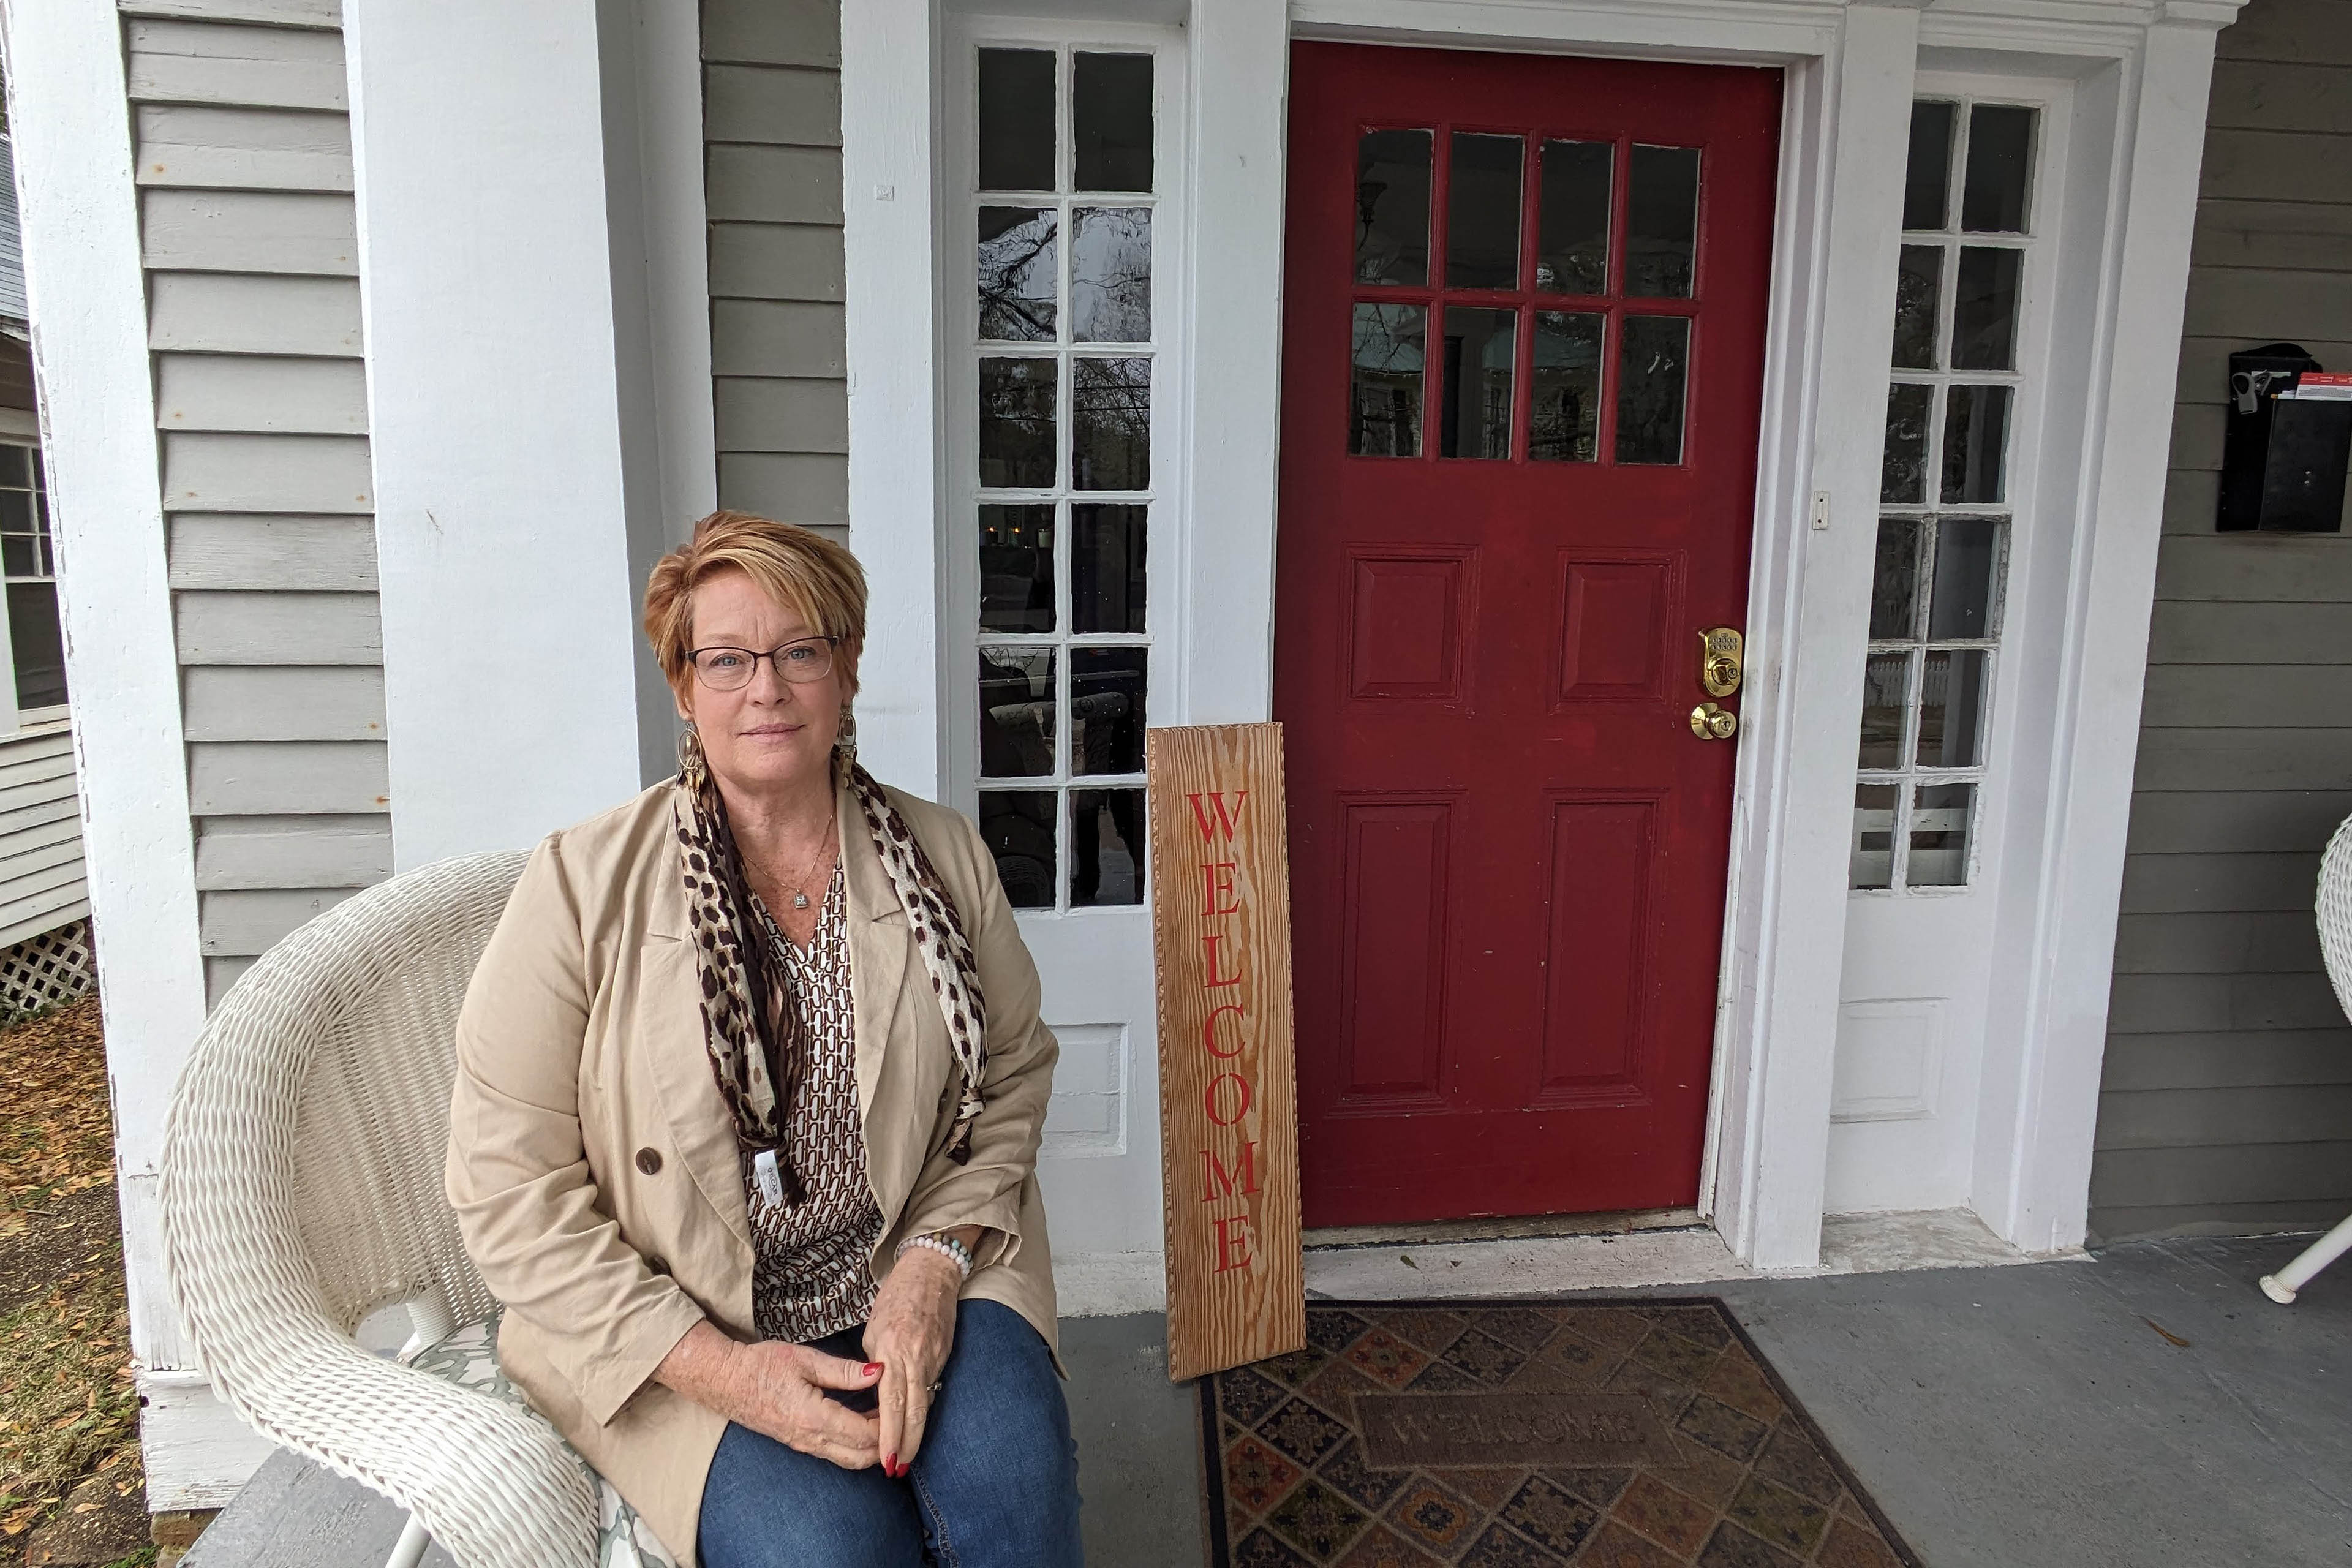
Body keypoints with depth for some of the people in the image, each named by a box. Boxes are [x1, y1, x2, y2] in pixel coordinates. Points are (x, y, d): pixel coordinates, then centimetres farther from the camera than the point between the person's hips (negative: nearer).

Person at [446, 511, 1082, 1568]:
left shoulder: (945, 858, 1)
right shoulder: (582, 887, -9)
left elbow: (1014, 1075, 7)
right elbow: (511, 1185, -9)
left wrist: (936, 1262, -10)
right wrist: (722, 1369, -16)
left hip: (914, 1282, 3)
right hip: (681, 1336, -2)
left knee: (1010, 1472, -24)